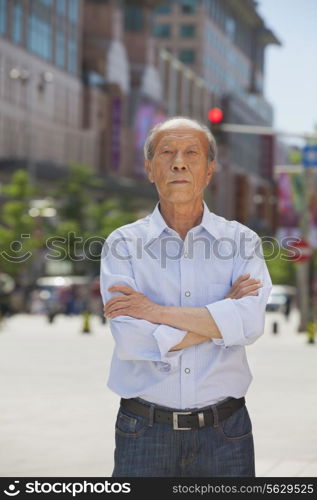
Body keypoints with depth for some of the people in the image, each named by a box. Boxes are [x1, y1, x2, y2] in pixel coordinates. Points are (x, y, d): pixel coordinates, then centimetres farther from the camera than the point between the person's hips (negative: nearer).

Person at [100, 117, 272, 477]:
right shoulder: (123, 244, 0)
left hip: (225, 434, 1)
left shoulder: (242, 241, 3)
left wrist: (157, 311, -15)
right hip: (145, 434, -1)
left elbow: (250, 323, -15)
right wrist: (222, 316, -9)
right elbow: (131, 340, -13)